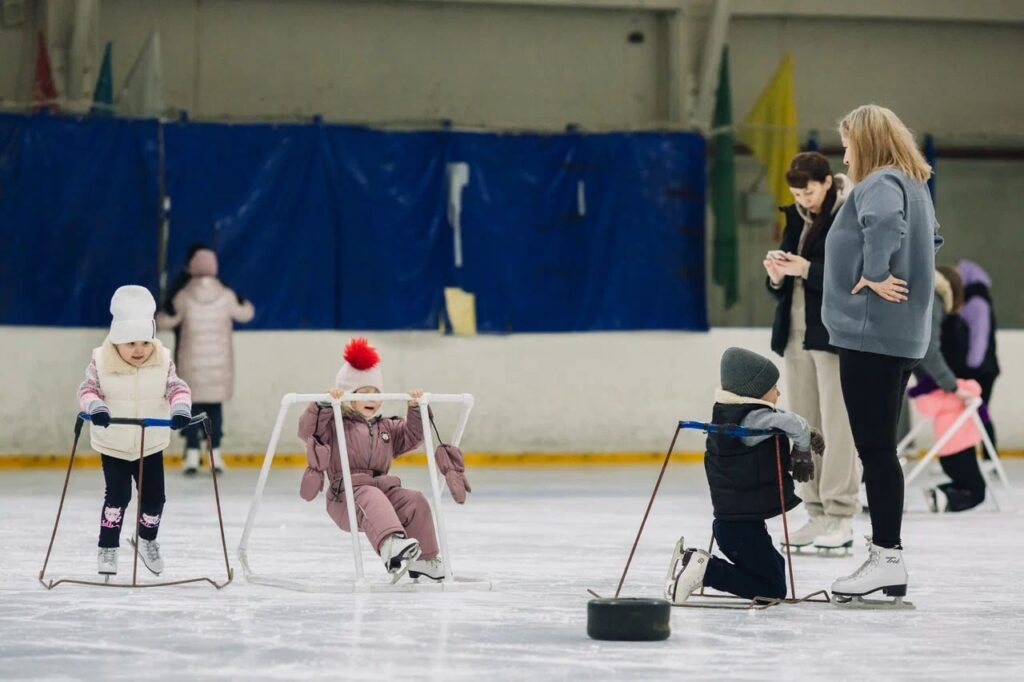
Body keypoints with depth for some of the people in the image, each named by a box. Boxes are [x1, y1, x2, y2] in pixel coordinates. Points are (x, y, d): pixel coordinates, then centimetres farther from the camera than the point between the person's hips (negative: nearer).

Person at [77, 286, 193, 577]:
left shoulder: (163, 362, -9)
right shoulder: (102, 363, -13)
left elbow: (177, 388, -13)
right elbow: (88, 389, -14)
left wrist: (181, 408, -34)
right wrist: (95, 407, -36)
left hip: (151, 445, 2)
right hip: (113, 445, -2)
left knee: (154, 496, 7)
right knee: (117, 495, -8)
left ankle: (148, 540, 33)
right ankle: (107, 548, 6)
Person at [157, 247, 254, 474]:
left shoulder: (183, 297, -8)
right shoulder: (226, 296, -5)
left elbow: (166, 321, 0)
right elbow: (245, 313, 12)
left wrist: (160, 316, 24)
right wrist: (246, 304, 35)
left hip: (192, 363, -1)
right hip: (220, 362, 1)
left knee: (193, 405, 5)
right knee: (215, 406, 9)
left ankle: (192, 454, 0)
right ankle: (214, 453, 5)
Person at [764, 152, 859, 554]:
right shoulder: (796, 219, 14)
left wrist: (806, 270, -21)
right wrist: (777, 276, -6)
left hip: (834, 335, -7)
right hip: (797, 334, 7)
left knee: (837, 425, -8)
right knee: (804, 427, 7)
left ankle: (841, 518, -6)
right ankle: (817, 515, 11)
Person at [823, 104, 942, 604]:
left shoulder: (880, 184, -14)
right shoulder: (913, 186, 16)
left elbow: (885, 222, -35)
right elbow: (931, 239, 31)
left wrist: (874, 275, -24)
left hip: (871, 333, -10)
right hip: (902, 335, 10)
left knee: (874, 448, -7)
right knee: (880, 449, 13)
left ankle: (886, 557, -6)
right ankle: (886, 557, 16)